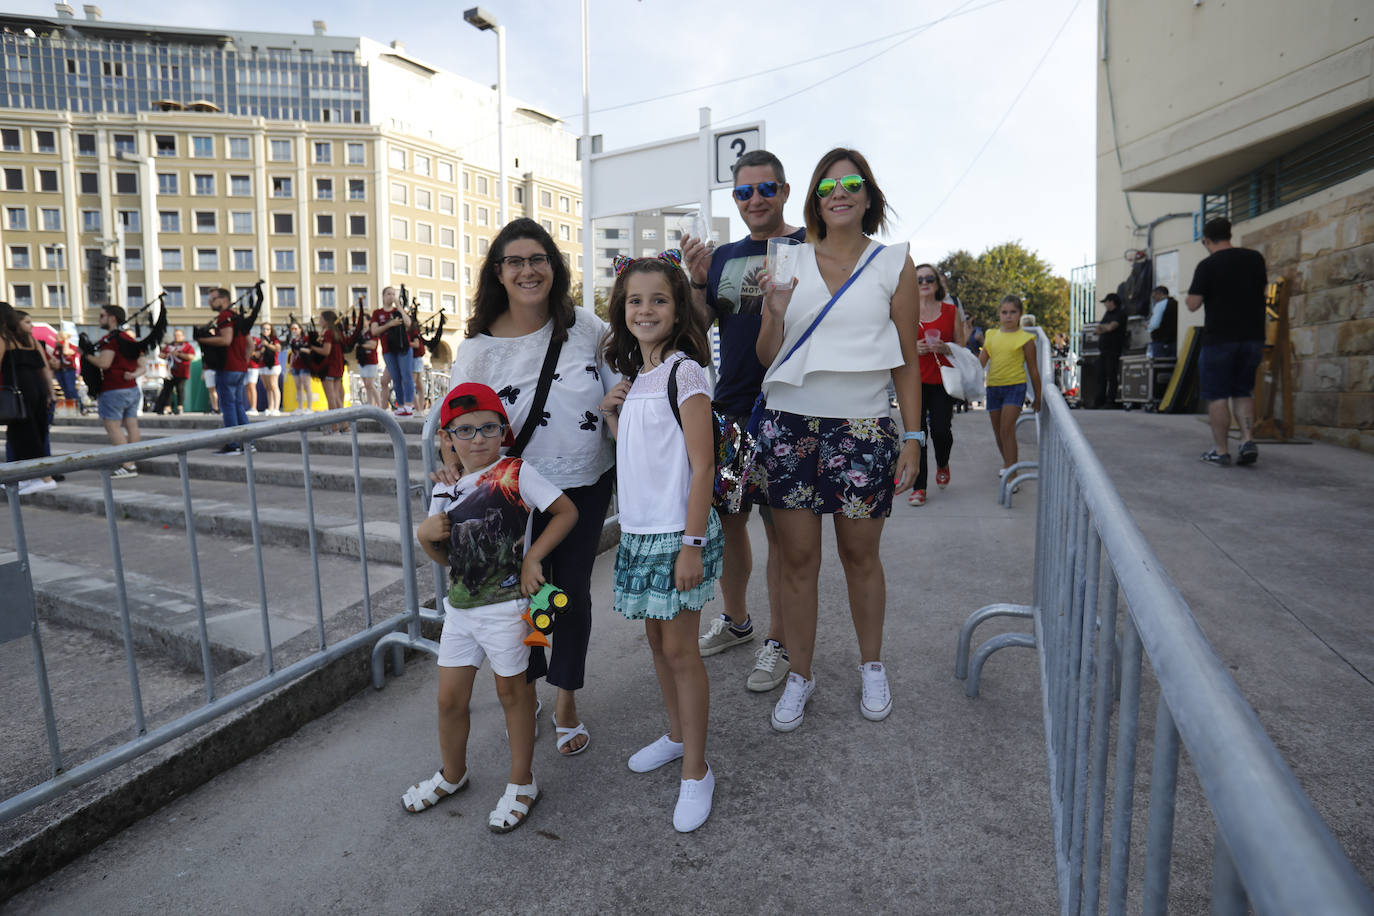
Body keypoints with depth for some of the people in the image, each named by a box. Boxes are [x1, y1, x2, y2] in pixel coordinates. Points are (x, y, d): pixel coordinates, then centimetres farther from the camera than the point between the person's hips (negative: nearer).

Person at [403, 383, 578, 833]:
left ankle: (521, 784, 28)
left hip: (505, 606, -5)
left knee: (513, 693, 10)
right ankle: (452, 774, 40)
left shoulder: (515, 474, -11)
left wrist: (533, 557, -15)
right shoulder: (445, 489, 6)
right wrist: (426, 535, -8)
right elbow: (446, 557, 12)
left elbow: (567, 511, -11)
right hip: (459, 607, 6)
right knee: (450, 697, 14)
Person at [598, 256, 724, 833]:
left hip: (677, 532, -7)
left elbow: (702, 465, -16)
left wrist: (691, 544, -19)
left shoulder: (684, 373, -12)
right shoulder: (633, 377, 11)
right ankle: (676, 735, 36)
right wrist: (612, 415, 1)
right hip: (639, 530, 8)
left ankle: (696, 771, 14)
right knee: (656, 639, 17)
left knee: (679, 649, -1)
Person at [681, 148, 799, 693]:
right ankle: (735, 620, 35)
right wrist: (697, 280, -5)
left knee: (782, 527, 2)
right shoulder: (723, 256, 14)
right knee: (725, 515, 14)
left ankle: (779, 642, 18)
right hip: (729, 407, 6)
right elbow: (698, 325, 11)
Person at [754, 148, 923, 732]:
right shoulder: (792, 262, 9)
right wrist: (775, 311, -9)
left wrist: (913, 437, 0)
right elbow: (768, 358, 9)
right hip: (790, 425, 1)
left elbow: (906, 360, 6)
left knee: (860, 556, 9)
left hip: (863, 427, -1)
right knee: (798, 559, 5)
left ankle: (871, 666, 32)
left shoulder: (894, 263, 7)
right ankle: (800, 674, 23)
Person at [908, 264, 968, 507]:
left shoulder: (951, 311, 7)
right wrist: (913, 348, -10)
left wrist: (945, 348, -11)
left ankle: (942, 464, 30)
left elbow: (962, 344, 10)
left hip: (942, 380, 0)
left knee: (941, 430, -6)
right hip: (914, 380, 0)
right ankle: (918, 487, 5)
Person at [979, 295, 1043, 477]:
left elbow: (1033, 369, 4)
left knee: (1007, 429, -18)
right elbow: (980, 362, 10)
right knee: (998, 433, 14)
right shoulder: (991, 336, 10)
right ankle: (1007, 464, 37)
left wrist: (1038, 397, 9)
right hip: (993, 386, 5)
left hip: (1015, 386, -5)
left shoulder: (1025, 338, -1)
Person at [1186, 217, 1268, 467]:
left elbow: (1193, 305, -11)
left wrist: (1201, 289, 7)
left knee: (1217, 395, 2)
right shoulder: (1255, 258, 6)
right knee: (1243, 392, 16)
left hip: (1219, 338, -5)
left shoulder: (1207, 265, -10)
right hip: (1253, 336, 5)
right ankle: (1248, 439, 1)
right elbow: (1263, 285, 23)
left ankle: (1221, 451, 2)